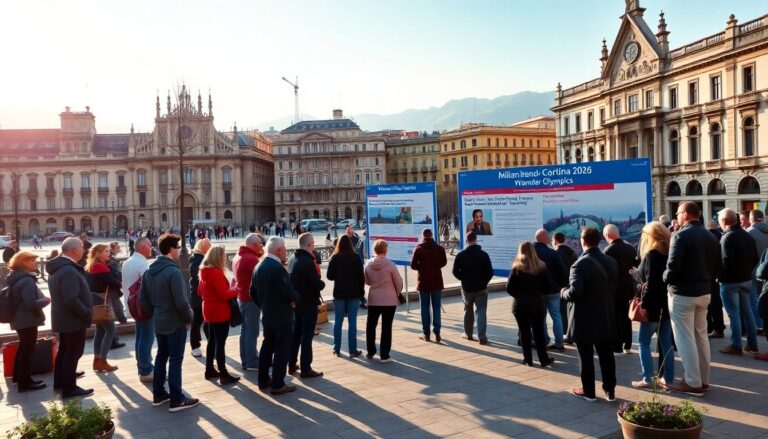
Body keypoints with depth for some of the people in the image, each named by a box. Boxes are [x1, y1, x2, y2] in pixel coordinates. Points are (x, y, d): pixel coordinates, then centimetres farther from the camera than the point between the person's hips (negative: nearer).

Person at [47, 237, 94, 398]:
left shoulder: (58, 267, 8)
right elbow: (72, 300, -33)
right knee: (73, 352, 0)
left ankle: (59, 382, 33)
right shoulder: (69, 271, -26)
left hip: (62, 318, 10)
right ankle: (69, 388, 7)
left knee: (64, 350, 21)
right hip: (73, 319, -10)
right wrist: (87, 312, -19)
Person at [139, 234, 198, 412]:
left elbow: (143, 298, 10)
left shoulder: (149, 271, 5)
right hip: (175, 322, -8)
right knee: (175, 360, -1)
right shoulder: (173, 271, -22)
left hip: (159, 322, 8)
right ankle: (177, 400, 5)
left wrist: (155, 313, 18)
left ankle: (158, 394, 27)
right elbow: (181, 301, -24)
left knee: (161, 356, 18)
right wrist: (189, 318, -9)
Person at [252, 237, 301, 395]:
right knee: (282, 350, 0)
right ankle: (278, 385, 4)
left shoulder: (259, 267, 5)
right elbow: (289, 293, -24)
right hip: (282, 316, -9)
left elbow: (253, 293, 11)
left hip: (267, 315, 9)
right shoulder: (277, 268, -22)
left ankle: (263, 380, 27)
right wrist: (295, 298, -4)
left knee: (267, 346, 18)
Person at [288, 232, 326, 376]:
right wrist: (322, 284, -2)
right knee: (307, 336, -1)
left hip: (296, 302, 8)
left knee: (296, 334, 17)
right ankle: (306, 369, 5)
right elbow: (317, 284, -23)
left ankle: (292, 364, 26)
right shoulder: (307, 261, -22)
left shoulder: (292, 259, 6)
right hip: (308, 303, -8)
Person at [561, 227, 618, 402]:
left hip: (586, 319, -6)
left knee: (586, 356, 6)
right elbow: (616, 288, 11)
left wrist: (563, 292, -6)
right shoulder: (611, 262, 3)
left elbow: (575, 293, -26)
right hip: (606, 317, 7)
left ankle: (588, 391, 16)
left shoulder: (580, 264, -20)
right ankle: (610, 390, 23)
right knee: (606, 354, 15)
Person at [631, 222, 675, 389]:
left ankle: (648, 379, 0)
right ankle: (668, 378, 15)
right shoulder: (670, 252, 10)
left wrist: (643, 304, -17)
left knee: (644, 342, 1)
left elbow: (651, 282, -19)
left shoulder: (652, 254, -13)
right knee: (666, 342, 11)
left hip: (653, 304, -8)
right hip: (667, 303, 8)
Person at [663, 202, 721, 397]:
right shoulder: (711, 237, 10)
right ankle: (703, 379, 24)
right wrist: (705, 280, 15)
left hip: (682, 293, -8)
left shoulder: (680, 235, -16)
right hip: (704, 292, 8)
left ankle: (693, 383, 3)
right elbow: (717, 267, 12)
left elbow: (673, 266, -22)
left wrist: (665, 280, -5)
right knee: (701, 336, 17)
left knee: (685, 339, -1)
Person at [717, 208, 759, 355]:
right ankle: (752, 344, 22)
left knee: (733, 313, -1)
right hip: (746, 279, 8)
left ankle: (736, 346, 5)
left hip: (730, 281, -8)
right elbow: (755, 258, 12)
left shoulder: (727, 237, -19)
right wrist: (747, 271, 17)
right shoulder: (748, 235, 8)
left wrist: (719, 276, -10)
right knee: (747, 311, 16)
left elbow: (726, 261, -25)